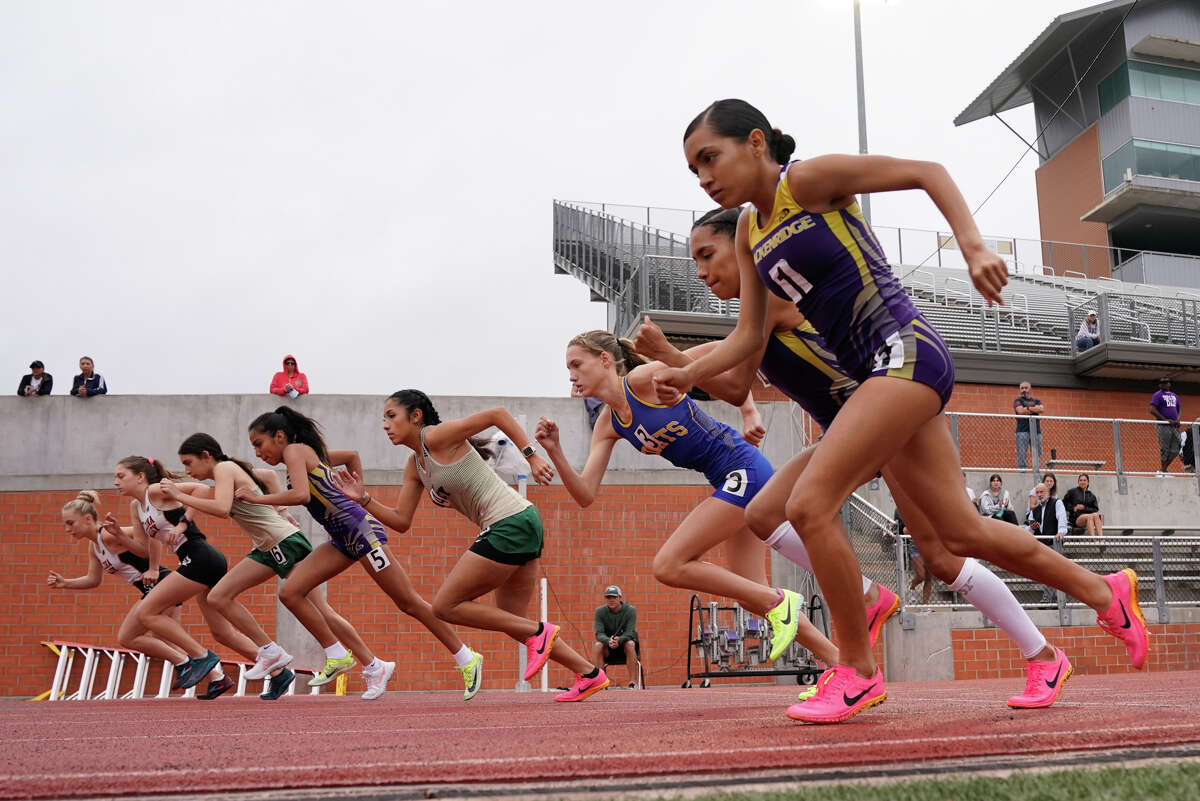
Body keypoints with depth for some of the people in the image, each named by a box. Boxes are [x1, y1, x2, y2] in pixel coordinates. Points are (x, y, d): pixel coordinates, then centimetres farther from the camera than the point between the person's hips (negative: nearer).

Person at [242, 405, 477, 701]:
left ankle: (467, 660, 10)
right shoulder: (310, 453, 19)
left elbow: (301, 495, -24)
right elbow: (352, 455, 31)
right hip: (343, 539, 10)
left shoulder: (295, 450, -7)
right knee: (290, 592, 0)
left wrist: (258, 498, -13)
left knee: (409, 603, -3)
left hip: (361, 530, -10)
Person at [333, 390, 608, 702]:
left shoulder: (436, 436, -9)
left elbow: (498, 413, -14)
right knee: (511, 622, 15)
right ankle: (590, 673, 18)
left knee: (445, 607, -5)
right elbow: (401, 521, 17)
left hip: (511, 523, -10)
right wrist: (363, 499, 6)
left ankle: (538, 631, -4)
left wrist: (532, 456, -20)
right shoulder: (414, 466, 17)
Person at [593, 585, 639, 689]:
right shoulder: (600, 611, -4)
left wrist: (619, 640, -42)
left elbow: (630, 633, -20)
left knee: (630, 644, -34)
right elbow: (599, 633, -15)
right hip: (608, 650, 1)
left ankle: (633, 682, -33)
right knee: (597, 645, -29)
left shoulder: (630, 610, -9)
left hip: (624, 645, -1)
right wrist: (608, 641, -39)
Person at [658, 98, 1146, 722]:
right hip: (876, 374, 9)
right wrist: (688, 373, -1)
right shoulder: (749, 231, 15)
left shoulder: (809, 179, -7)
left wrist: (972, 247, -20)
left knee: (810, 503, -18)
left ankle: (858, 671, -2)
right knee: (963, 532, 14)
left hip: (906, 352, -9)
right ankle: (1105, 591, 34)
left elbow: (926, 172, -7)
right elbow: (748, 335, 12)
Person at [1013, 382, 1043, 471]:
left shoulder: (1036, 400, 20)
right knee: (1021, 454, -10)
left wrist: (1028, 408, -5)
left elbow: (1042, 409, 1)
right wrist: (1035, 409, 0)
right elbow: (1020, 411, -9)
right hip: (1022, 430, -4)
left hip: (1035, 430, 4)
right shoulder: (1017, 400, 9)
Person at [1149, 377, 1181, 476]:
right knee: (1165, 450, -7)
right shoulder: (1157, 395, 0)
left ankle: (1162, 471, 12)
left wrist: (1178, 419, 5)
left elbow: (1179, 410, 27)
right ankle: (1163, 471, 2)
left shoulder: (1174, 396, 21)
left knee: (1175, 451, 3)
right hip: (1163, 426, -7)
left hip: (1174, 426, 7)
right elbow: (1152, 410, -10)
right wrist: (1166, 420, -16)